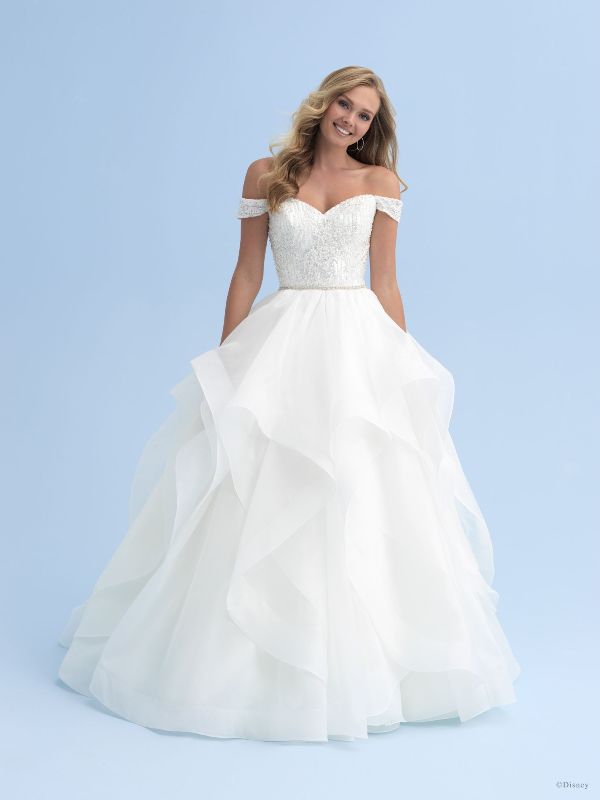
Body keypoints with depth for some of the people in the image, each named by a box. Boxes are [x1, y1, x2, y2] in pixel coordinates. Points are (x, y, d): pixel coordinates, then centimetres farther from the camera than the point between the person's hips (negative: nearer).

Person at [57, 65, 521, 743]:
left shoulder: (380, 181, 8)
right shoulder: (266, 175, 7)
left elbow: (385, 282, 8)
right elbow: (246, 274, 6)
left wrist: (404, 365, 4)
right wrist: (224, 364, 2)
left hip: (360, 344, 1)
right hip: (282, 344, 0)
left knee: (362, 494, -1)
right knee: (262, 498, -1)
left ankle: (358, 662, 14)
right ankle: (261, 656, 14)